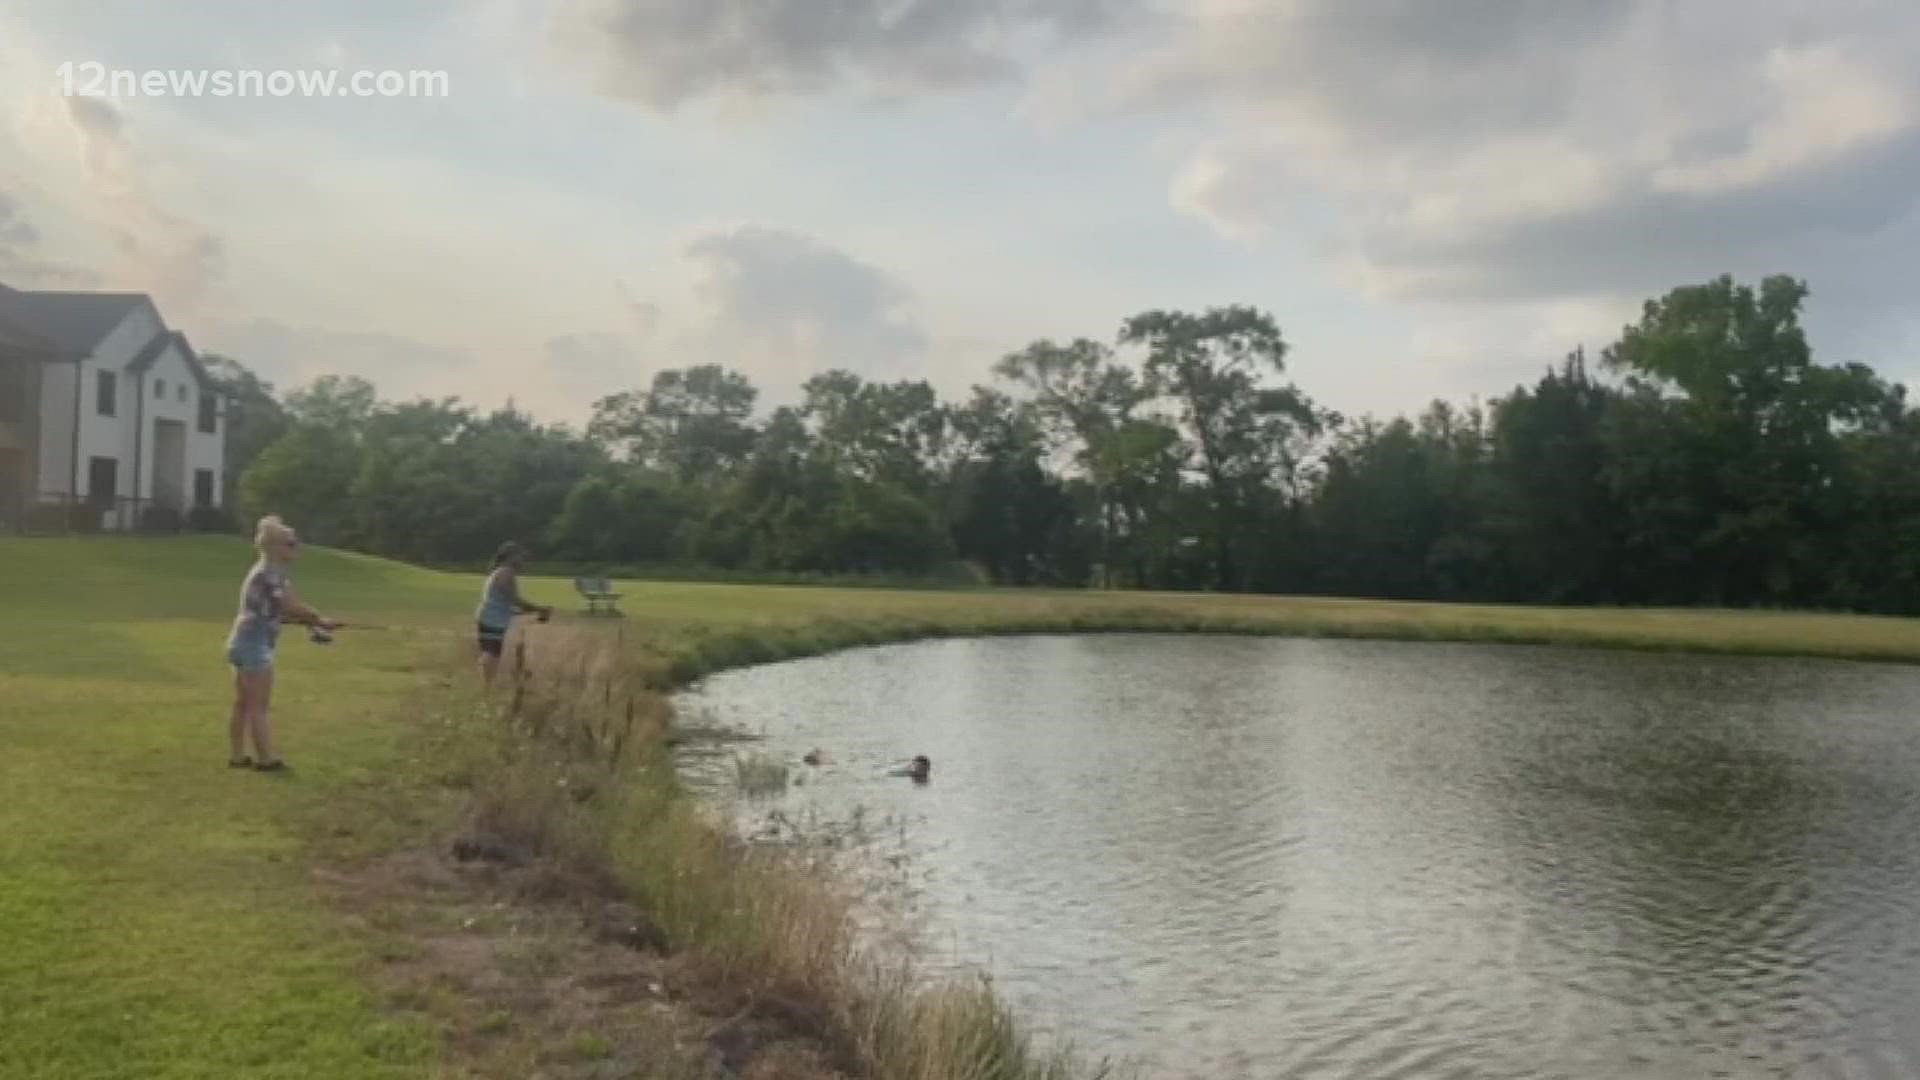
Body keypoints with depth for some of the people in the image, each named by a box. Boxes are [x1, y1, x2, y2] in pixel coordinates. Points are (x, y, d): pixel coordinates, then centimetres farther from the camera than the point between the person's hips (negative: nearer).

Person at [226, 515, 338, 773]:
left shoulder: (262, 571, 16)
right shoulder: (271, 573, -14)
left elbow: (276, 611, 17)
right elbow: (292, 606, -17)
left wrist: (308, 619, 6)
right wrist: (322, 620, -6)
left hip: (242, 643, 10)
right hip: (255, 646, -10)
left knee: (243, 704, 13)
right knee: (258, 706, -5)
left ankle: (237, 755, 18)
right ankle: (266, 759, 0)